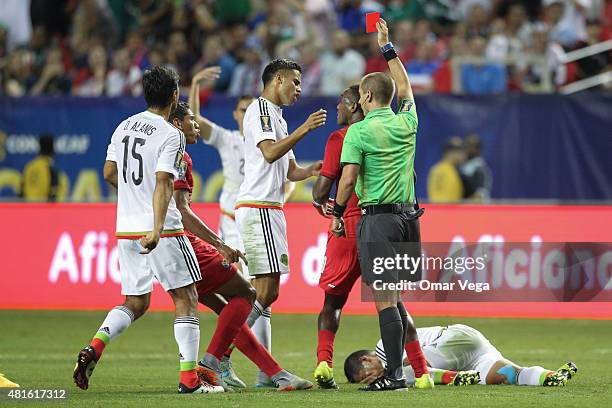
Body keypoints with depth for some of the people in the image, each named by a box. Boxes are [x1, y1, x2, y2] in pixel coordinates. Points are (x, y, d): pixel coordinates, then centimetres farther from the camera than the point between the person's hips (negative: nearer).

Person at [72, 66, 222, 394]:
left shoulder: (124, 127, 10)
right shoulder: (170, 135, -11)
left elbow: (109, 173, 18)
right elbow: (163, 184, -21)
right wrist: (157, 229, -29)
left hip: (126, 229, 7)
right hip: (161, 229, -7)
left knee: (135, 303, 15)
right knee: (186, 299, 2)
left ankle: (95, 346, -9)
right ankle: (189, 377, -2)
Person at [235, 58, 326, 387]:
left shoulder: (276, 116, 25)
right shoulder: (260, 109, -5)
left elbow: (290, 171, 26)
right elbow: (270, 153, -21)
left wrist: (312, 171, 7)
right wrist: (304, 129, -19)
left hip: (269, 210, 10)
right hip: (257, 208, -10)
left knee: (266, 292, 7)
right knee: (266, 290, -15)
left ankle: (266, 371, 7)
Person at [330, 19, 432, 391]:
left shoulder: (359, 131, -8)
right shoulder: (407, 123, 8)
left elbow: (348, 180, -11)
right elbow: (404, 87, 28)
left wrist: (337, 215, 3)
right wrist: (387, 46, 36)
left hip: (377, 217, -6)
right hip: (408, 216, 6)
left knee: (384, 298, -7)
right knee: (393, 298, 14)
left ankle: (395, 373, -11)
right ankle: (420, 371, 12)